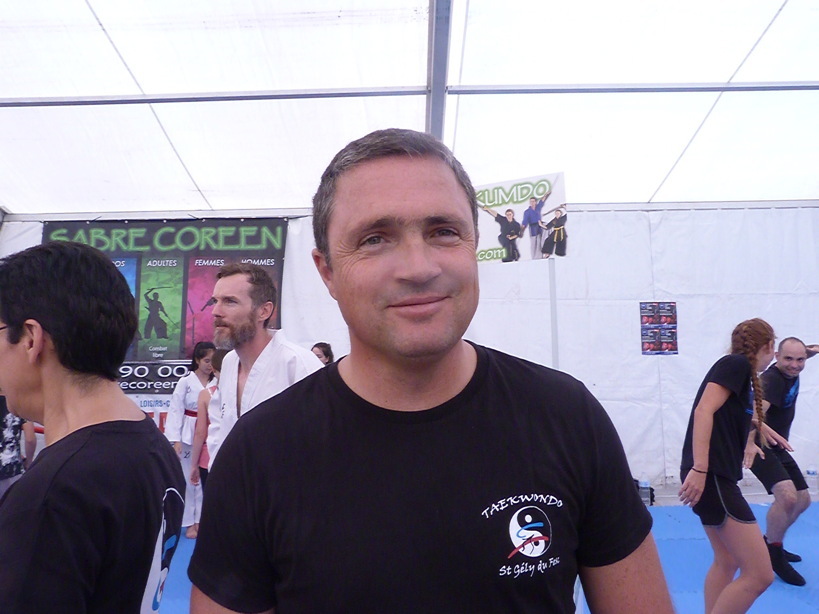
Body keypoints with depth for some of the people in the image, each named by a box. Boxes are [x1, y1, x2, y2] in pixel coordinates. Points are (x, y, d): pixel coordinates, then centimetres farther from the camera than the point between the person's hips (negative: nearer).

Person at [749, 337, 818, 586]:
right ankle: (773, 555, -8)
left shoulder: (791, 372, -1)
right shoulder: (772, 379, -27)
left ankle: (772, 543, 34)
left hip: (778, 447, 10)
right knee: (787, 495, -27)